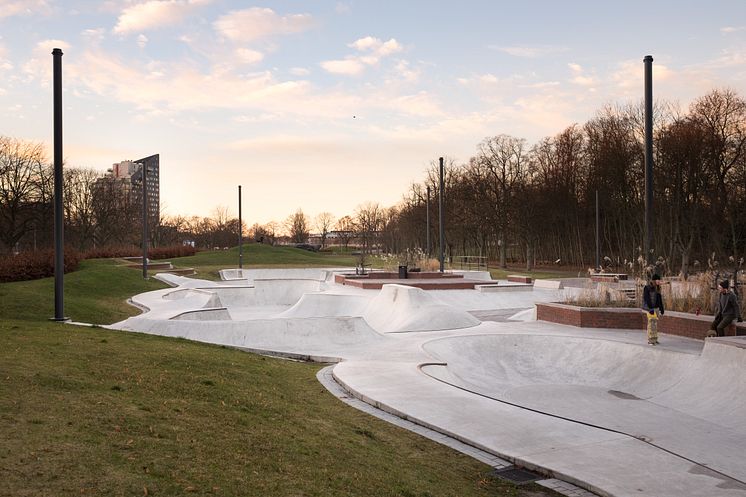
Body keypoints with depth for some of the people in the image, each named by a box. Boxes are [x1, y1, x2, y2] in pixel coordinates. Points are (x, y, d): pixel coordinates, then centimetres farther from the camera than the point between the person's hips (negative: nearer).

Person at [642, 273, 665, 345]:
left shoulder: (657, 288, 11)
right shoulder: (647, 288, -11)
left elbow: (659, 299, 15)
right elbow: (646, 299, -16)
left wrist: (661, 309, 12)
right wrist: (650, 309, -21)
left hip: (656, 308, 7)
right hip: (650, 308, -7)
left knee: (655, 324, 8)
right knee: (651, 324, -9)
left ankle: (654, 339, 14)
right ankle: (650, 340, -6)